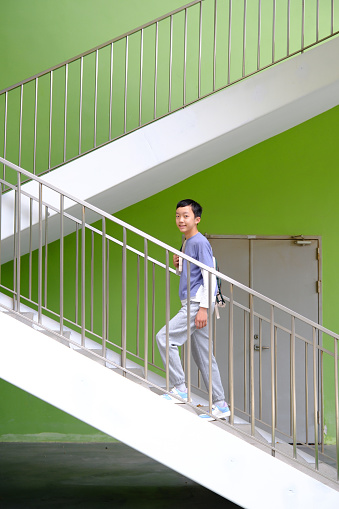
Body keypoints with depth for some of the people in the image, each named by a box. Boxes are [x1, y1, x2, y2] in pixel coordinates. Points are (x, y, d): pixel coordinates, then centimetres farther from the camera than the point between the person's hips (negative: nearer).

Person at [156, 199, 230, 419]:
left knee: (165, 337, -13)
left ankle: (180, 388, -6)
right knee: (203, 356, 9)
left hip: (198, 304, -10)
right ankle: (220, 405, 12)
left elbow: (209, 276, -16)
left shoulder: (200, 242, -11)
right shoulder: (186, 244, 18)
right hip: (190, 304, 10)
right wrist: (178, 265, 6)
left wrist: (203, 308, -21)